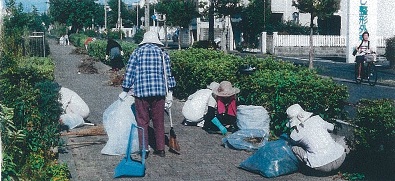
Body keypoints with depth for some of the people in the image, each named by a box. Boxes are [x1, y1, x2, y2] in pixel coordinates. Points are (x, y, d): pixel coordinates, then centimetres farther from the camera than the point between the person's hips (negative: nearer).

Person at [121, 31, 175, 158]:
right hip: (159, 91, 2)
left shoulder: (137, 52, 7)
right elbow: (168, 73, 9)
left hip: (141, 91, -2)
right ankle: (160, 149, 13)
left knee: (142, 120, 6)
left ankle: (144, 149, 5)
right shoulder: (163, 53, 11)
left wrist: (125, 91, 10)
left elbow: (129, 72, 5)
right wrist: (170, 93, 13)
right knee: (159, 121, 9)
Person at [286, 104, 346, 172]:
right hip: (340, 160, 4)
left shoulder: (295, 134, 0)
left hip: (323, 166, -4)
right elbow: (331, 127, 29)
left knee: (294, 148, 11)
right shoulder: (317, 119, 8)